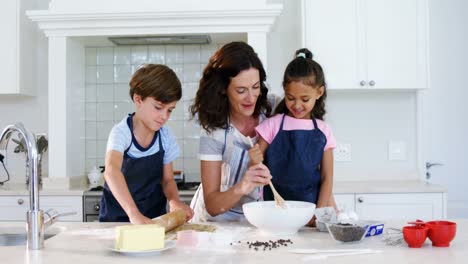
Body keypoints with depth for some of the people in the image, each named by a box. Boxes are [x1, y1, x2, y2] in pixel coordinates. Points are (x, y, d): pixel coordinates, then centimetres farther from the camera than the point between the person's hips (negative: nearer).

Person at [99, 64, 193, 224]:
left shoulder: (165, 137, -1)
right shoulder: (122, 132, -15)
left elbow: (167, 180, 8)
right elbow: (111, 171, -32)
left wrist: (174, 201, -14)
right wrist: (134, 214, -44)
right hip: (118, 217, -2)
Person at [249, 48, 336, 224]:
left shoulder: (323, 131, 5)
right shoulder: (272, 125, -1)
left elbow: (327, 178, 5)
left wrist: (319, 213, -5)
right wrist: (255, 163, -21)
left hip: (310, 205, 2)